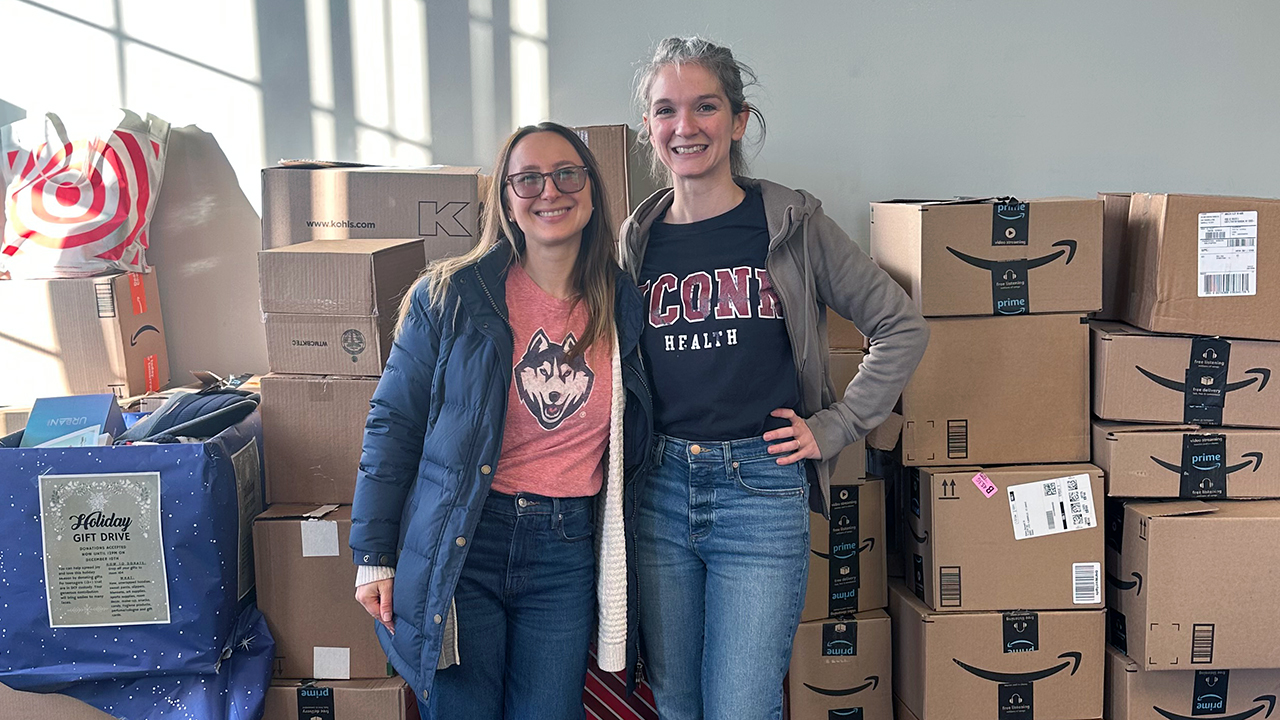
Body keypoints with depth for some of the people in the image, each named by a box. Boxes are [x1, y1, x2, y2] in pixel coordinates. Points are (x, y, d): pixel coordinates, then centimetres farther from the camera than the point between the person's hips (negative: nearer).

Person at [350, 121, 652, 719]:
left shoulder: (623, 307, 4)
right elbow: (392, 424, -1)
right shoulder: (452, 297, -5)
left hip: (568, 551, 2)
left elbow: (631, 441, 17)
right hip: (460, 545, -2)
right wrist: (374, 557, -2)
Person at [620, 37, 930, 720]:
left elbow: (901, 326, 2)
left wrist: (835, 426, -2)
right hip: (659, 491, 3)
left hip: (762, 490, -3)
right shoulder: (637, 239, 7)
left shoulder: (790, 224, -2)